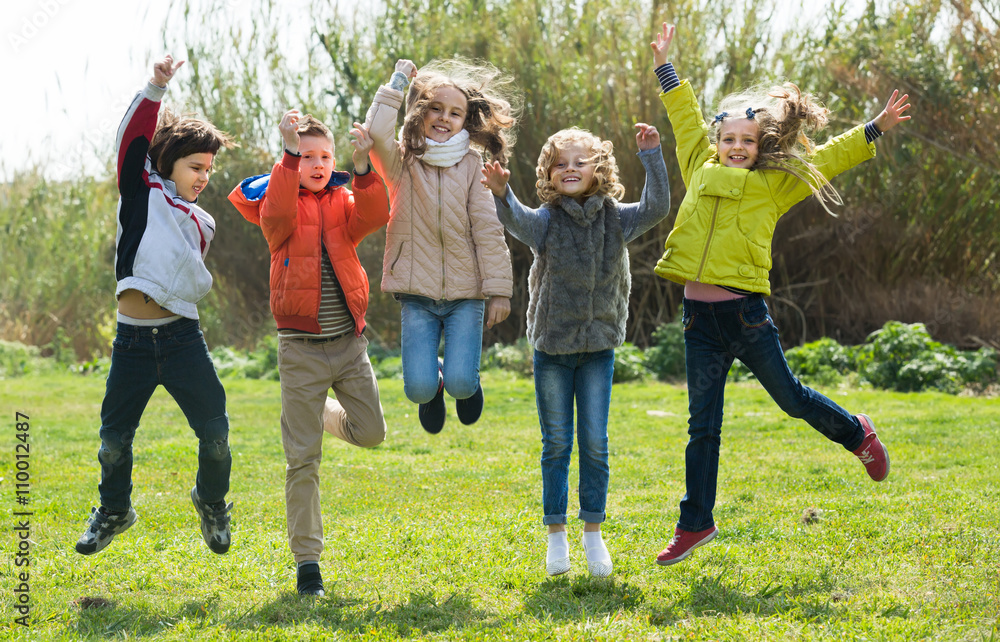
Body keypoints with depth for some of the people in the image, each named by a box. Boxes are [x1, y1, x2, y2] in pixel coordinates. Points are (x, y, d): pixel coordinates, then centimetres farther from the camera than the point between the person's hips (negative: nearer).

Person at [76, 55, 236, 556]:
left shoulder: (202, 224, 17)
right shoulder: (143, 194, 6)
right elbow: (133, 140, -6)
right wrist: (155, 89, -13)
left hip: (182, 336, 2)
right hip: (132, 340, -2)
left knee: (215, 433, -6)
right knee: (114, 439, 5)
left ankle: (212, 503, 22)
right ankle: (114, 511, 30)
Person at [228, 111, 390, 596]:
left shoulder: (344, 202, 7)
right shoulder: (280, 201, -1)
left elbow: (373, 217, -15)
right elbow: (278, 215, -26)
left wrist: (363, 167, -29)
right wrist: (289, 151, -34)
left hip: (349, 342, 3)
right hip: (302, 349, -3)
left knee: (370, 433, 7)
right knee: (303, 459, -2)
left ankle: (320, 413, 38)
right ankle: (306, 562, 5)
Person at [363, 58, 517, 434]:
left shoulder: (471, 165, 3)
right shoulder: (402, 162, 2)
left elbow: (488, 230, 0)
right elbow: (376, 132, -21)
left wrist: (498, 289, -5)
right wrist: (397, 82, -10)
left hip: (466, 294, 0)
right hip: (417, 294, 0)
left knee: (460, 384, -13)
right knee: (419, 388, -11)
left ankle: (467, 378, 26)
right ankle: (434, 378, 27)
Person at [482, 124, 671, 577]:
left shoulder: (614, 218, -2)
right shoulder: (546, 220, -9)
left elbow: (656, 208, -16)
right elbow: (518, 221, -30)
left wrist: (652, 157, -24)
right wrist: (502, 195, -51)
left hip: (598, 345, 1)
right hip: (552, 346, -1)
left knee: (595, 443, 2)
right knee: (557, 443, 6)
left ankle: (593, 533, 15)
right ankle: (556, 535, 17)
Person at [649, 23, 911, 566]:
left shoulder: (776, 184, 4)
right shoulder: (701, 171, 12)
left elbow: (828, 158, 9)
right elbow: (686, 118, 22)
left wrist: (875, 130, 5)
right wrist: (664, 66, 28)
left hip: (746, 315, -2)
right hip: (700, 320, 3)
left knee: (789, 396, 9)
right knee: (702, 426, 7)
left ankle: (857, 434, 39)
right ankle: (695, 524, 14)